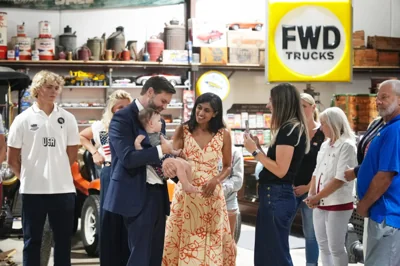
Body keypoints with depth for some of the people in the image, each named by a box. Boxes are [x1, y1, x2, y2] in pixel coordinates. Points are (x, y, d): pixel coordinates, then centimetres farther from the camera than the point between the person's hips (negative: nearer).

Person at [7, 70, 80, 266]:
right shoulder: (23, 119, -1)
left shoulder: (68, 119, 4)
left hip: (63, 189, 2)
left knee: (63, 240, 9)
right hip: (33, 190, -2)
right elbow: (12, 159, 3)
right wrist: (27, 177, 7)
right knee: (32, 240, 8)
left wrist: (57, 173, 10)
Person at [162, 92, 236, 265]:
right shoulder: (183, 131, 1)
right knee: (183, 238, 2)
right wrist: (166, 164, -32)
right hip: (186, 193, 0)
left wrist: (216, 180, -11)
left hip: (211, 194, 0)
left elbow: (228, 166, 8)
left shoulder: (223, 134, 2)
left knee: (211, 240, 5)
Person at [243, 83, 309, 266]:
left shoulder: (289, 129, -15)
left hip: (277, 196, -10)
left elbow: (280, 170, -20)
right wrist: (258, 147, 11)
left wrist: (255, 151, -13)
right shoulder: (292, 129, 14)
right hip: (274, 195, 10)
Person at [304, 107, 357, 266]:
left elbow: (340, 179, -19)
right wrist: (312, 194, -2)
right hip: (320, 204, 8)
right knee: (323, 246, 13)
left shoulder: (347, 145, -12)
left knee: (336, 248, -2)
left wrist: (317, 197, -15)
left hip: (338, 205, -8)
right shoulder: (325, 145, 12)